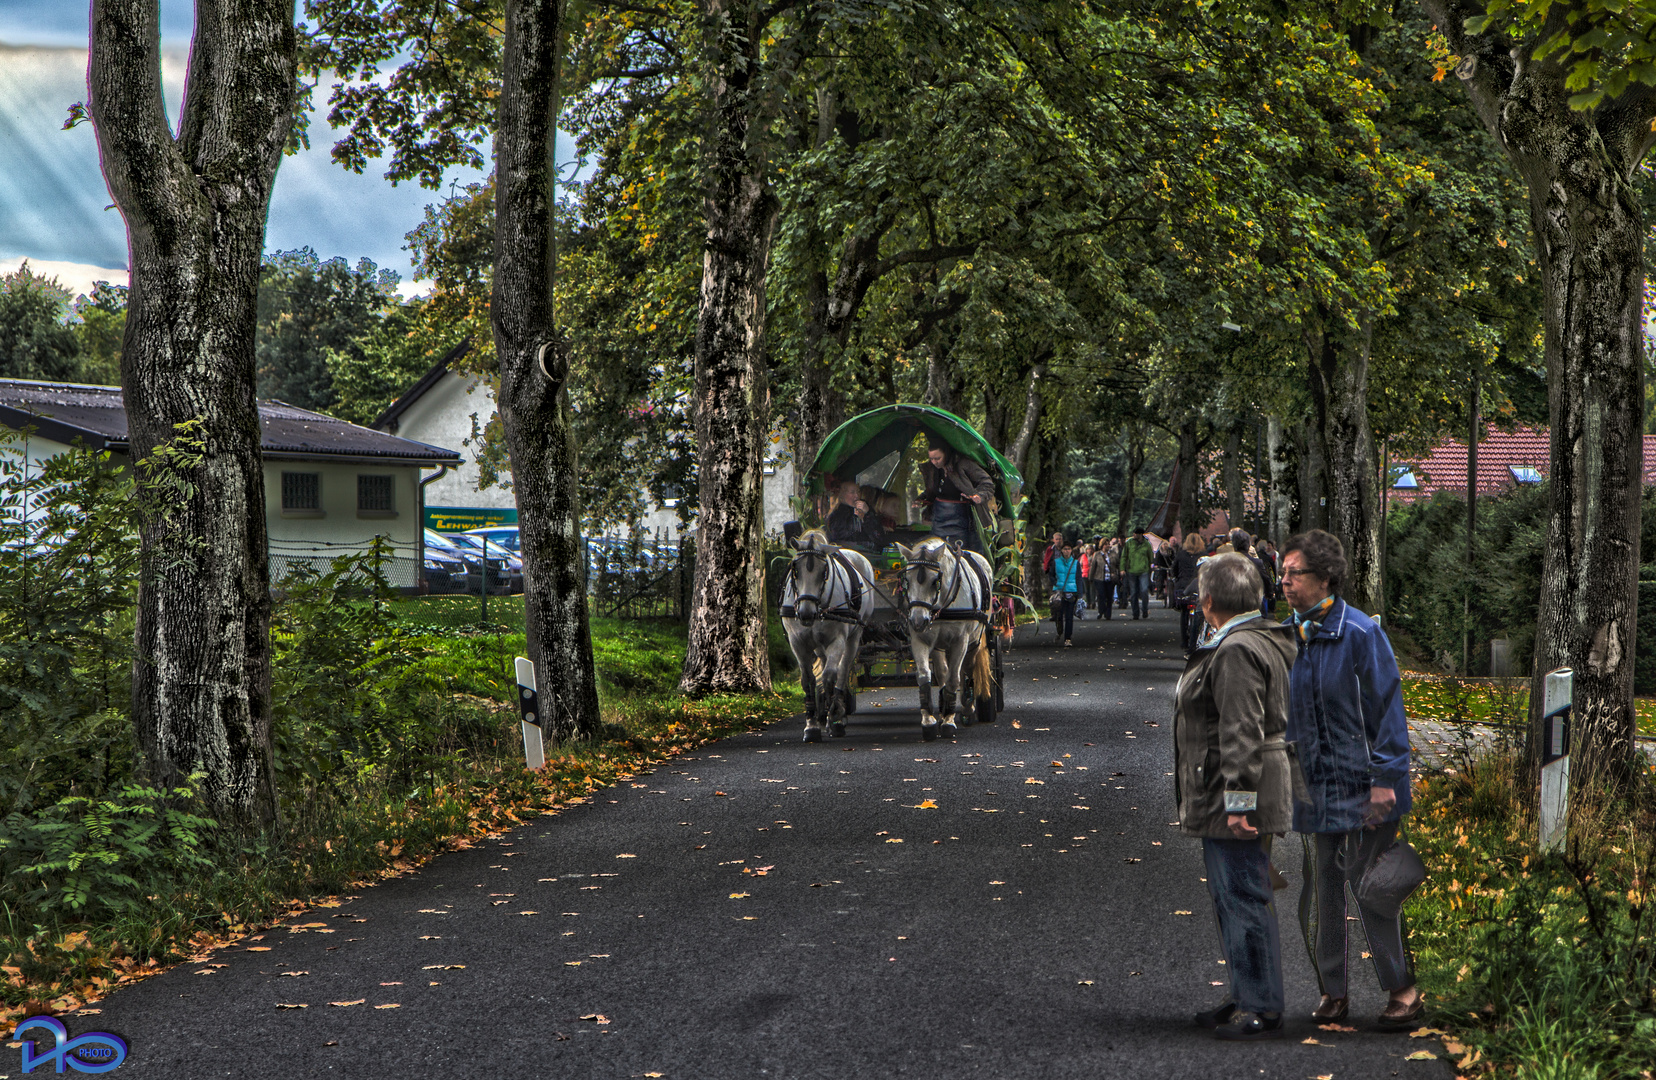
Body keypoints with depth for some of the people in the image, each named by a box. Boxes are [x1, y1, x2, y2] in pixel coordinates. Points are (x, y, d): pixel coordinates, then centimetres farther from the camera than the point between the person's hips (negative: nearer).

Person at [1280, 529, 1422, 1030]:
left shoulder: (1361, 633, -12)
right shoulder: (1287, 637, 7)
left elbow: (1387, 706, -10)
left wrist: (1383, 779, -14)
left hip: (1362, 789, -6)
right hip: (1312, 791, 6)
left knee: (1374, 892, 0)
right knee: (1319, 896, 10)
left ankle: (1403, 989, 15)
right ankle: (1331, 991, 22)